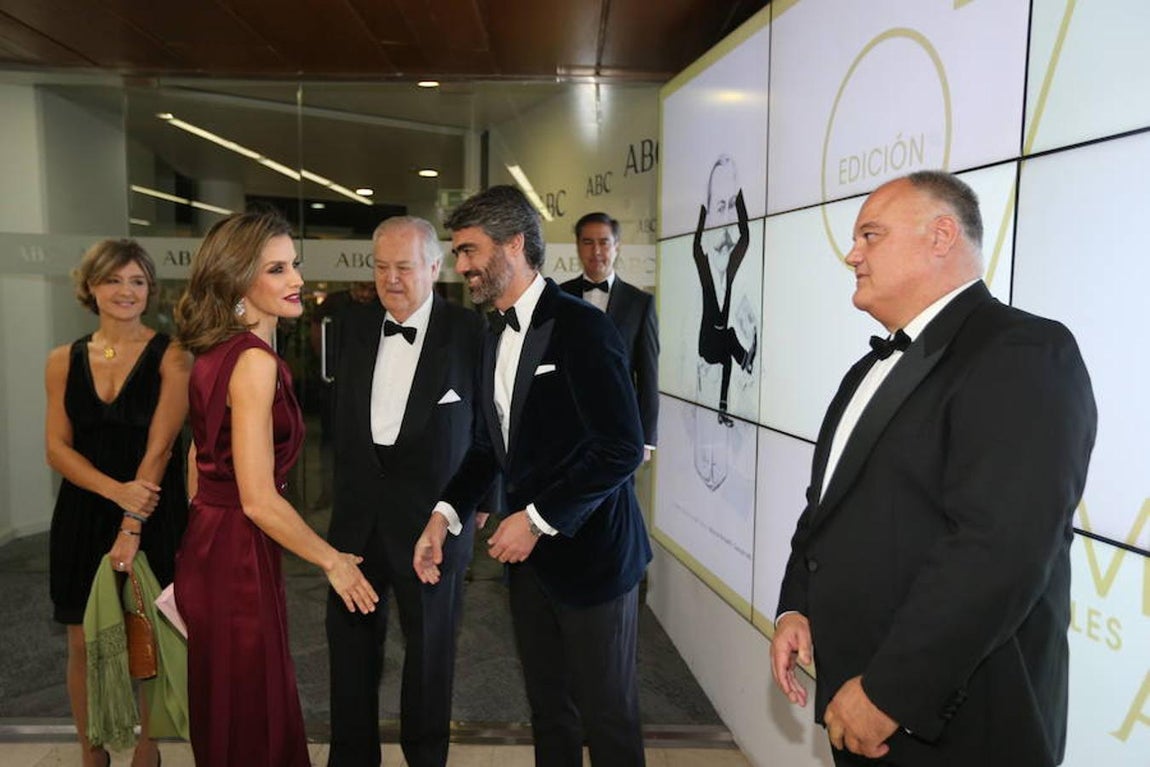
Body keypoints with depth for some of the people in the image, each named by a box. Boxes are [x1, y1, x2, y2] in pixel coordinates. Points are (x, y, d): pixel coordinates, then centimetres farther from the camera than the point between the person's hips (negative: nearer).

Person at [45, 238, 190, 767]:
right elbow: (58, 447, 1)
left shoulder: (170, 357, -6)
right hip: (83, 516, 3)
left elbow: (159, 447, -12)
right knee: (84, 645, 11)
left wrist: (133, 525, -18)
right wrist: (116, 489, -16)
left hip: (153, 517, -3)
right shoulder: (64, 361, 6)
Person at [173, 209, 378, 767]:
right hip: (238, 559, -9)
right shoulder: (254, 359, -21)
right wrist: (332, 561, -11)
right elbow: (259, 500, -23)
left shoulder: (216, 351, 7)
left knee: (227, 713, 25)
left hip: (208, 548, 9)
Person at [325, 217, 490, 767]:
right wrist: (348, 483, 9)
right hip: (358, 511, 4)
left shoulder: (469, 330, -10)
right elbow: (343, 411, 13)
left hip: (432, 514, -4)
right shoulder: (356, 323, 5)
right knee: (351, 636, 14)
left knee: (429, 644, 12)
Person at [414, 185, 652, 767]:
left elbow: (622, 449, -21)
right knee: (548, 709, 20)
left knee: (607, 718, 9)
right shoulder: (496, 335, 10)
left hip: (589, 551, -7)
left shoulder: (581, 327, -16)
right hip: (528, 553, 7)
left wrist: (538, 519, -18)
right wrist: (446, 513, 3)